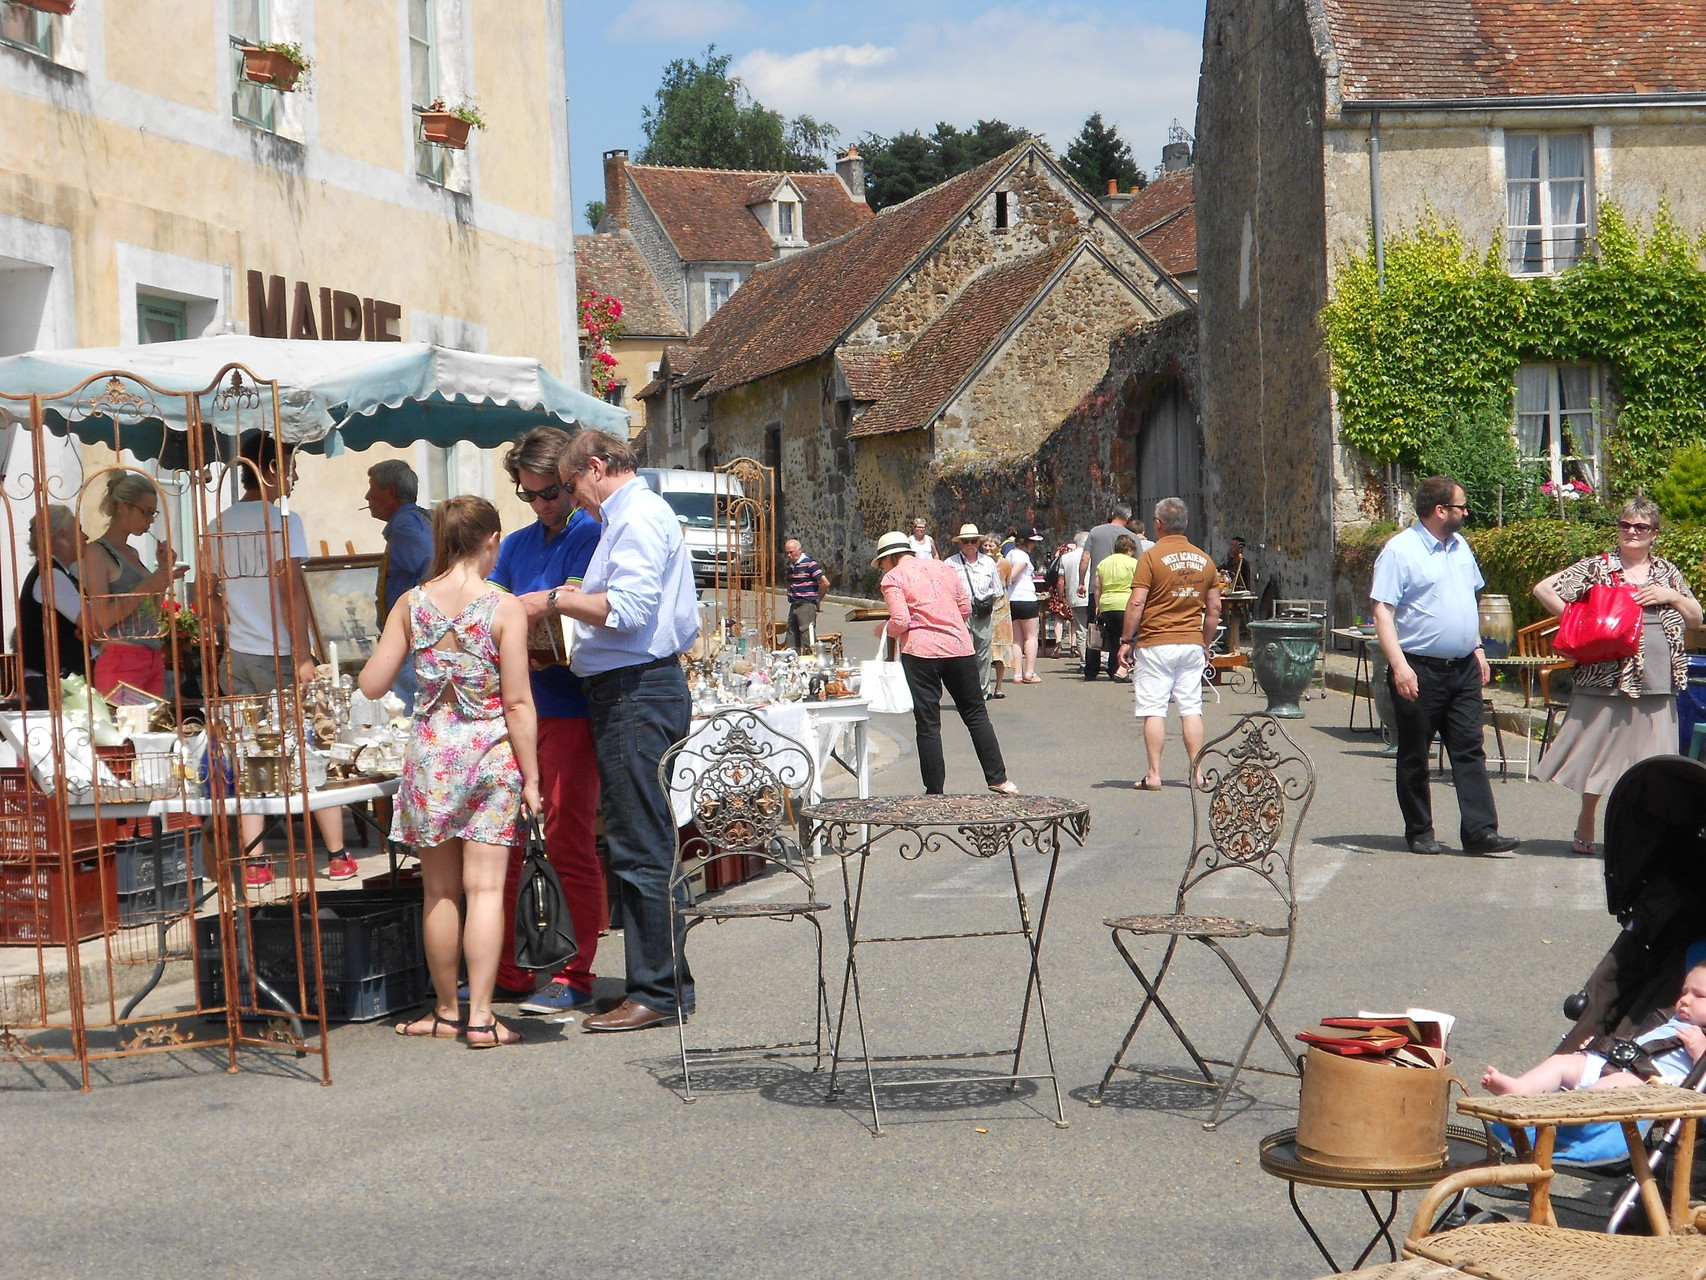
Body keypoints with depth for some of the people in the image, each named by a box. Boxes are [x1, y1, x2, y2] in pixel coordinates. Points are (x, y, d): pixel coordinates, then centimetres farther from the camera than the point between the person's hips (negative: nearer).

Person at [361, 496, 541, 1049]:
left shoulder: (411, 604, -1)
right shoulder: (505, 608, -9)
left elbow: (372, 684, 2)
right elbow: (518, 703, -9)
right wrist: (530, 777, -3)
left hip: (431, 754, 3)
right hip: (491, 754, -2)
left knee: (440, 892, 11)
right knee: (485, 889, -1)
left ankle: (446, 1011, 19)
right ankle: (480, 1017, -3)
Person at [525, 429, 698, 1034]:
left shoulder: (638, 516, -11)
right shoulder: (641, 514, 22)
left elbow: (629, 608, -22)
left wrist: (556, 599, -11)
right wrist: (579, 600, 19)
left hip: (637, 693, -11)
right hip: (641, 688, 11)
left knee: (639, 849, -9)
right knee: (644, 845, 13)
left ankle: (658, 993, -7)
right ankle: (661, 981, 18)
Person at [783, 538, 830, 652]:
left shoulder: (809, 563, -11)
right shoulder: (790, 565, 14)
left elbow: (825, 583, -16)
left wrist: (817, 600, -7)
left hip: (807, 605, -8)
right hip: (794, 606, 8)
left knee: (807, 638, -9)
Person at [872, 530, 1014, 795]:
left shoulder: (893, 578, 0)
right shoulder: (945, 568, 15)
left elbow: (900, 622, -11)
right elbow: (966, 608, 14)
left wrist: (885, 629, 9)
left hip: (921, 651, -4)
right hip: (959, 647, 4)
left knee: (928, 724, 3)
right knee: (976, 714, 14)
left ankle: (934, 791, 5)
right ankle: (998, 779, 12)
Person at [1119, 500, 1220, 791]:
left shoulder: (1151, 557, -8)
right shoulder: (1204, 559, 8)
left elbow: (1136, 603, -12)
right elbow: (1214, 608, 11)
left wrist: (1126, 640, -4)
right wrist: (1205, 644, 20)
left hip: (1155, 644, -4)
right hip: (1192, 644, 5)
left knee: (1153, 709, -1)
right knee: (1191, 709, 8)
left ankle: (1154, 774, -2)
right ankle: (1195, 771, 7)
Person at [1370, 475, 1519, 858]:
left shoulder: (1460, 547, 13)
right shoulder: (1400, 550, -10)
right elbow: (1382, 611, -15)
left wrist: (1476, 647, 19)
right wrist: (1399, 665, -24)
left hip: (1463, 668, 6)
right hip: (1421, 669, -6)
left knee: (1470, 751, 1)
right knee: (1414, 756, 4)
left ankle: (1480, 831, -2)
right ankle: (1419, 833, 12)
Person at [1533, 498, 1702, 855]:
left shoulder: (1668, 572, 13)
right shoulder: (1597, 568, 1)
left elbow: (1696, 618, 17)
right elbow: (1542, 588, -1)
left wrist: (1672, 596, -1)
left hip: (1656, 682, 3)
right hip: (1606, 678, -3)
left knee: (1649, 758, 3)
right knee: (1598, 752, 4)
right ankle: (1585, 827, 18)